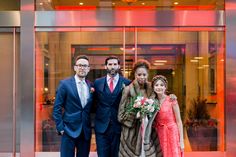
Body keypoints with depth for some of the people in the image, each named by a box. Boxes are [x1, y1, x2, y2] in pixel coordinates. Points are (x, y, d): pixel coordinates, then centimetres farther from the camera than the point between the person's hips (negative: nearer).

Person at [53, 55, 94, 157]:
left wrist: (92, 125, 5)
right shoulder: (65, 84, -5)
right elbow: (57, 108, -5)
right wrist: (60, 128, -10)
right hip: (69, 130, -4)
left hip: (86, 131, 4)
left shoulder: (91, 86, 7)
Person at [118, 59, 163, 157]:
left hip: (149, 132, 4)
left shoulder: (151, 88, 3)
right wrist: (136, 114, -18)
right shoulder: (128, 90, -9)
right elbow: (121, 115, -6)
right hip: (132, 132, -4)